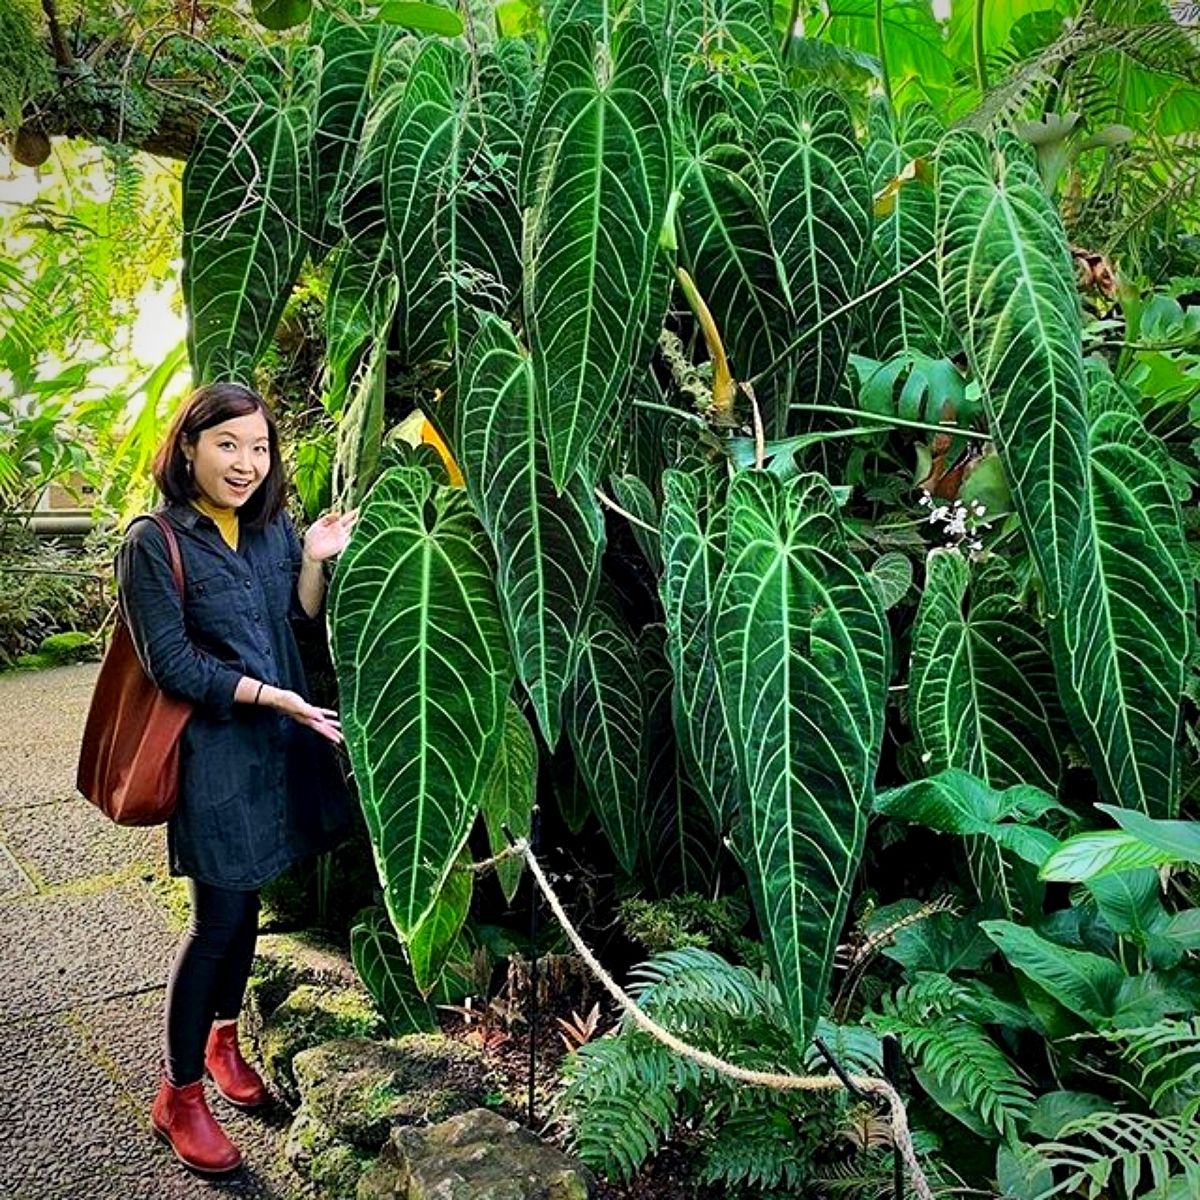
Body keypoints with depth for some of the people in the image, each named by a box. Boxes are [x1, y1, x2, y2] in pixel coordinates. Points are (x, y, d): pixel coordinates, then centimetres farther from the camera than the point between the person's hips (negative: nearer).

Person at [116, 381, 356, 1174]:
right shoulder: (154, 544, -11)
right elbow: (172, 664, -14)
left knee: (248, 904, 18)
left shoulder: (275, 531, 5)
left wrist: (315, 559, -8)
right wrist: (270, 697, -18)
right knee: (216, 921, 2)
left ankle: (223, 1038, 40)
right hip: (214, 752, -5)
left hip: (281, 748, 6)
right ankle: (180, 1096, 20)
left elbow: (301, 629, 6)